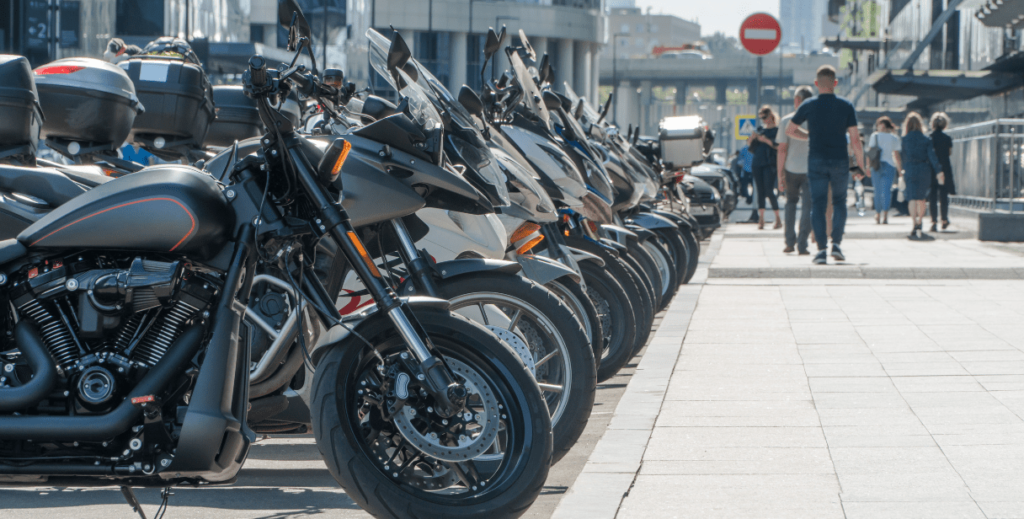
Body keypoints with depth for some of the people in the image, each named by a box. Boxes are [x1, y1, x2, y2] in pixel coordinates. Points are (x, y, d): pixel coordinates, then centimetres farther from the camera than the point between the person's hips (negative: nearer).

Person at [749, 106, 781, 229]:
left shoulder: (776, 130, -1)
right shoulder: (761, 130, 18)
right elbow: (752, 148, 20)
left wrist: (766, 140, -20)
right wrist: (752, 139, 1)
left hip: (769, 164, -6)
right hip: (758, 163, 6)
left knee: (769, 191, -11)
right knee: (760, 192, 3)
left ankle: (778, 219, -3)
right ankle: (761, 219, 4)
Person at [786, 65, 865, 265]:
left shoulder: (809, 105, -1)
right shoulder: (846, 106, -2)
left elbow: (790, 130, 10)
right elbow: (855, 139, -4)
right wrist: (861, 164, 7)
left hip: (816, 160, 0)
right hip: (840, 161, 0)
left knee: (818, 204, 2)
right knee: (839, 201, 16)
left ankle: (821, 249, -9)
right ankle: (836, 244, 4)